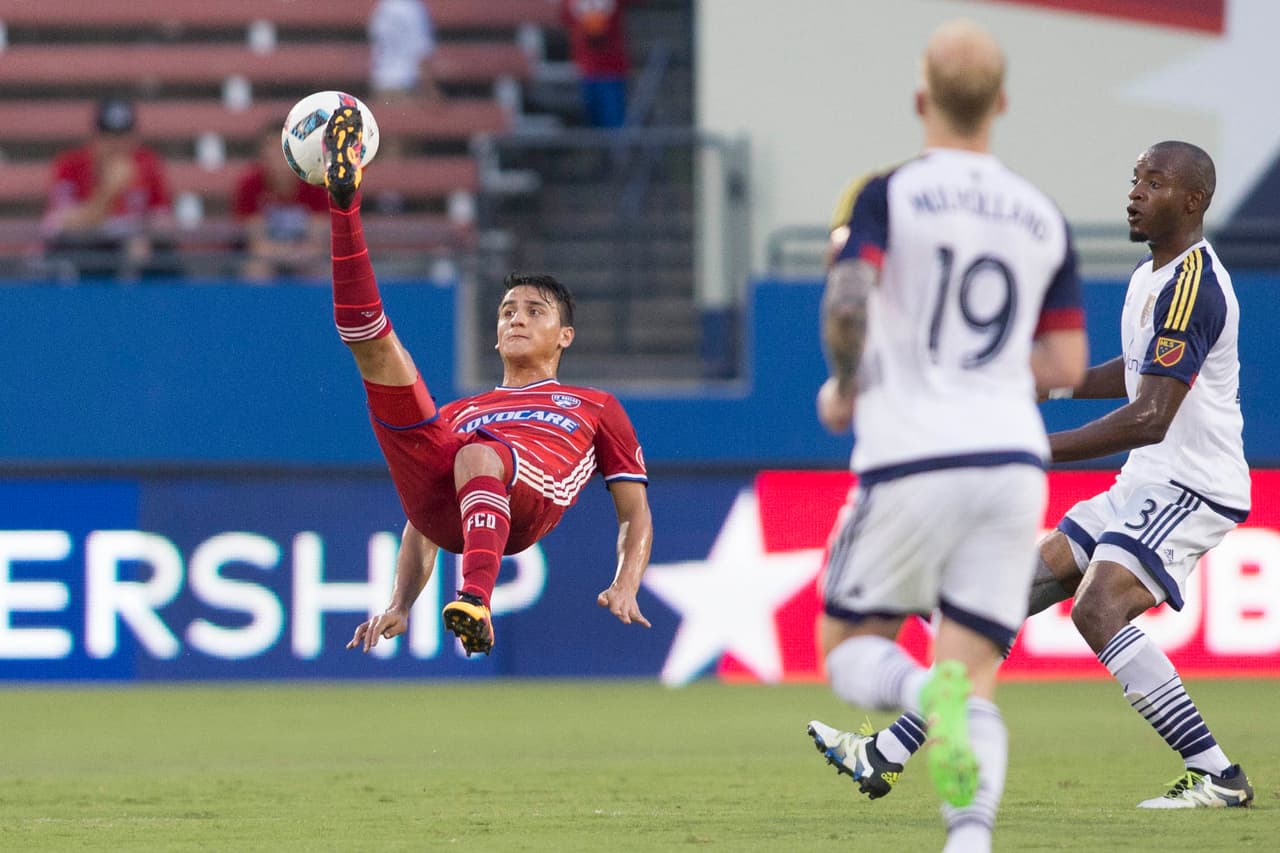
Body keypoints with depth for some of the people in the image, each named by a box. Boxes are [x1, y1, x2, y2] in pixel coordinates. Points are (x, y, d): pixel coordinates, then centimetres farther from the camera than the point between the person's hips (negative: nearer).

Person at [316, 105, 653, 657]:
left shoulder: (596, 407, 35)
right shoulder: (462, 411, 41)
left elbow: (635, 514, 25)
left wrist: (625, 588, 3)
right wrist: (399, 605, 16)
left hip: (530, 497, -3)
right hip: (440, 502, 3)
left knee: (476, 452, -41)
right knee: (376, 343, -6)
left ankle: (476, 599, -63)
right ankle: (344, 195, -28)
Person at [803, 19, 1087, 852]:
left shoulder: (888, 194, -2)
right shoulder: (1044, 217, 12)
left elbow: (846, 306, -16)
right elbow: (1065, 365, 11)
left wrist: (845, 388, 3)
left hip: (911, 461, -3)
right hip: (1013, 461, 3)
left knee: (849, 648, 12)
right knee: (977, 681, 4)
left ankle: (926, 692, -23)